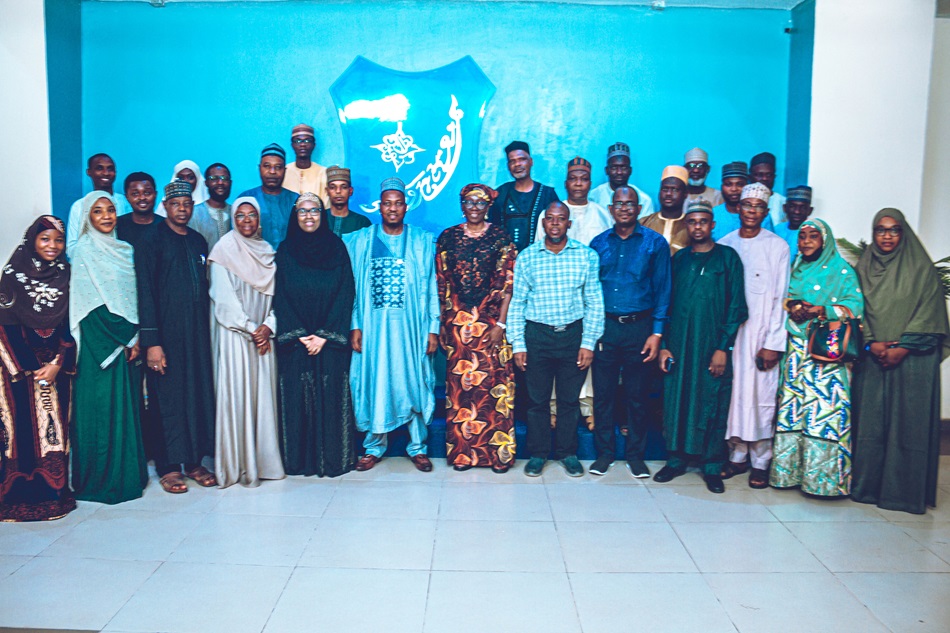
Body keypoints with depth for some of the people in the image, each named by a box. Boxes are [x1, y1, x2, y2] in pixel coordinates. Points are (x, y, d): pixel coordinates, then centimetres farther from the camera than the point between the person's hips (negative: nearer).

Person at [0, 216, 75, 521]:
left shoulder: (67, 275, 4)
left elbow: (72, 325, 2)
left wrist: (57, 365, -8)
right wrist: (32, 369, -9)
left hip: (57, 365, 2)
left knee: (56, 425, 3)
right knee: (25, 425, -2)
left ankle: (54, 490, 12)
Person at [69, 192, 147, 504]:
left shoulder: (124, 250, 13)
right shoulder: (84, 250, -5)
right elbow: (92, 303, -11)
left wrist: (136, 338, 2)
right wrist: (126, 336, -10)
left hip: (127, 341, 6)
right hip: (98, 342, -6)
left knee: (127, 405, 8)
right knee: (101, 406, -3)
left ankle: (127, 473, 16)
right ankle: (100, 479, 6)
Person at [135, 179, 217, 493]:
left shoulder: (198, 241, 13)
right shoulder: (152, 241, -3)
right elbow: (145, 292, -9)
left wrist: (207, 328, 11)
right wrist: (151, 341, -15)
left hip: (197, 331, 5)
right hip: (166, 332, -5)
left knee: (199, 393, 6)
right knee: (168, 396, 0)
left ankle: (195, 461, 17)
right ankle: (168, 467, 10)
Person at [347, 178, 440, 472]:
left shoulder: (422, 241, 4)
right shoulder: (361, 240, 6)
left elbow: (432, 288, 2)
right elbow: (354, 287, 5)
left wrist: (433, 329, -2)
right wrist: (355, 326, -2)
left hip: (411, 325, 0)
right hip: (374, 326, 1)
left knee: (414, 384, 4)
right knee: (374, 384, 6)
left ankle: (417, 446, 18)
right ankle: (374, 446, 21)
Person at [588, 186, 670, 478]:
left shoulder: (655, 243, 1)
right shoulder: (598, 243, 8)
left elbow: (662, 290, 1)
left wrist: (656, 333, -5)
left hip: (639, 326, -2)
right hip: (604, 326, 2)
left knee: (636, 394, 6)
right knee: (603, 392, 5)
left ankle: (635, 454, 20)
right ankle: (604, 451, 20)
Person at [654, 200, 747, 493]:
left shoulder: (727, 257, 1)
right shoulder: (679, 259, 11)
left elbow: (736, 307, -3)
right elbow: (667, 303, 11)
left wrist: (724, 347, -10)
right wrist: (664, 344, 3)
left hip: (713, 346, -3)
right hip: (678, 345, 3)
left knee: (712, 405, 2)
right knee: (675, 401, 6)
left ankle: (712, 466, 14)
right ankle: (676, 459, 20)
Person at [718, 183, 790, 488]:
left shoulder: (778, 246, 2)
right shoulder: (724, 245, 8)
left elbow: (780, 299, -2)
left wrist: (773, 344, -8)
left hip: (762, 335, -2)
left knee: (762, 397, 0)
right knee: (733, 394, 6)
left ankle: (760, 461, 12)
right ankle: (737, 455, 18)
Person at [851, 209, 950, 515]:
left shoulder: (921, 269, 3)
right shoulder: (863, 268, 11)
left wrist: (902, 348, -12)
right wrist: (871, 343, -8)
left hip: (912, 360, -2)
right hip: (872, 359, 3)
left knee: (908, 422, -3)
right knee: (870, 420, 2)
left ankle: (905, 490, 4)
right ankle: (867, 486, 10)